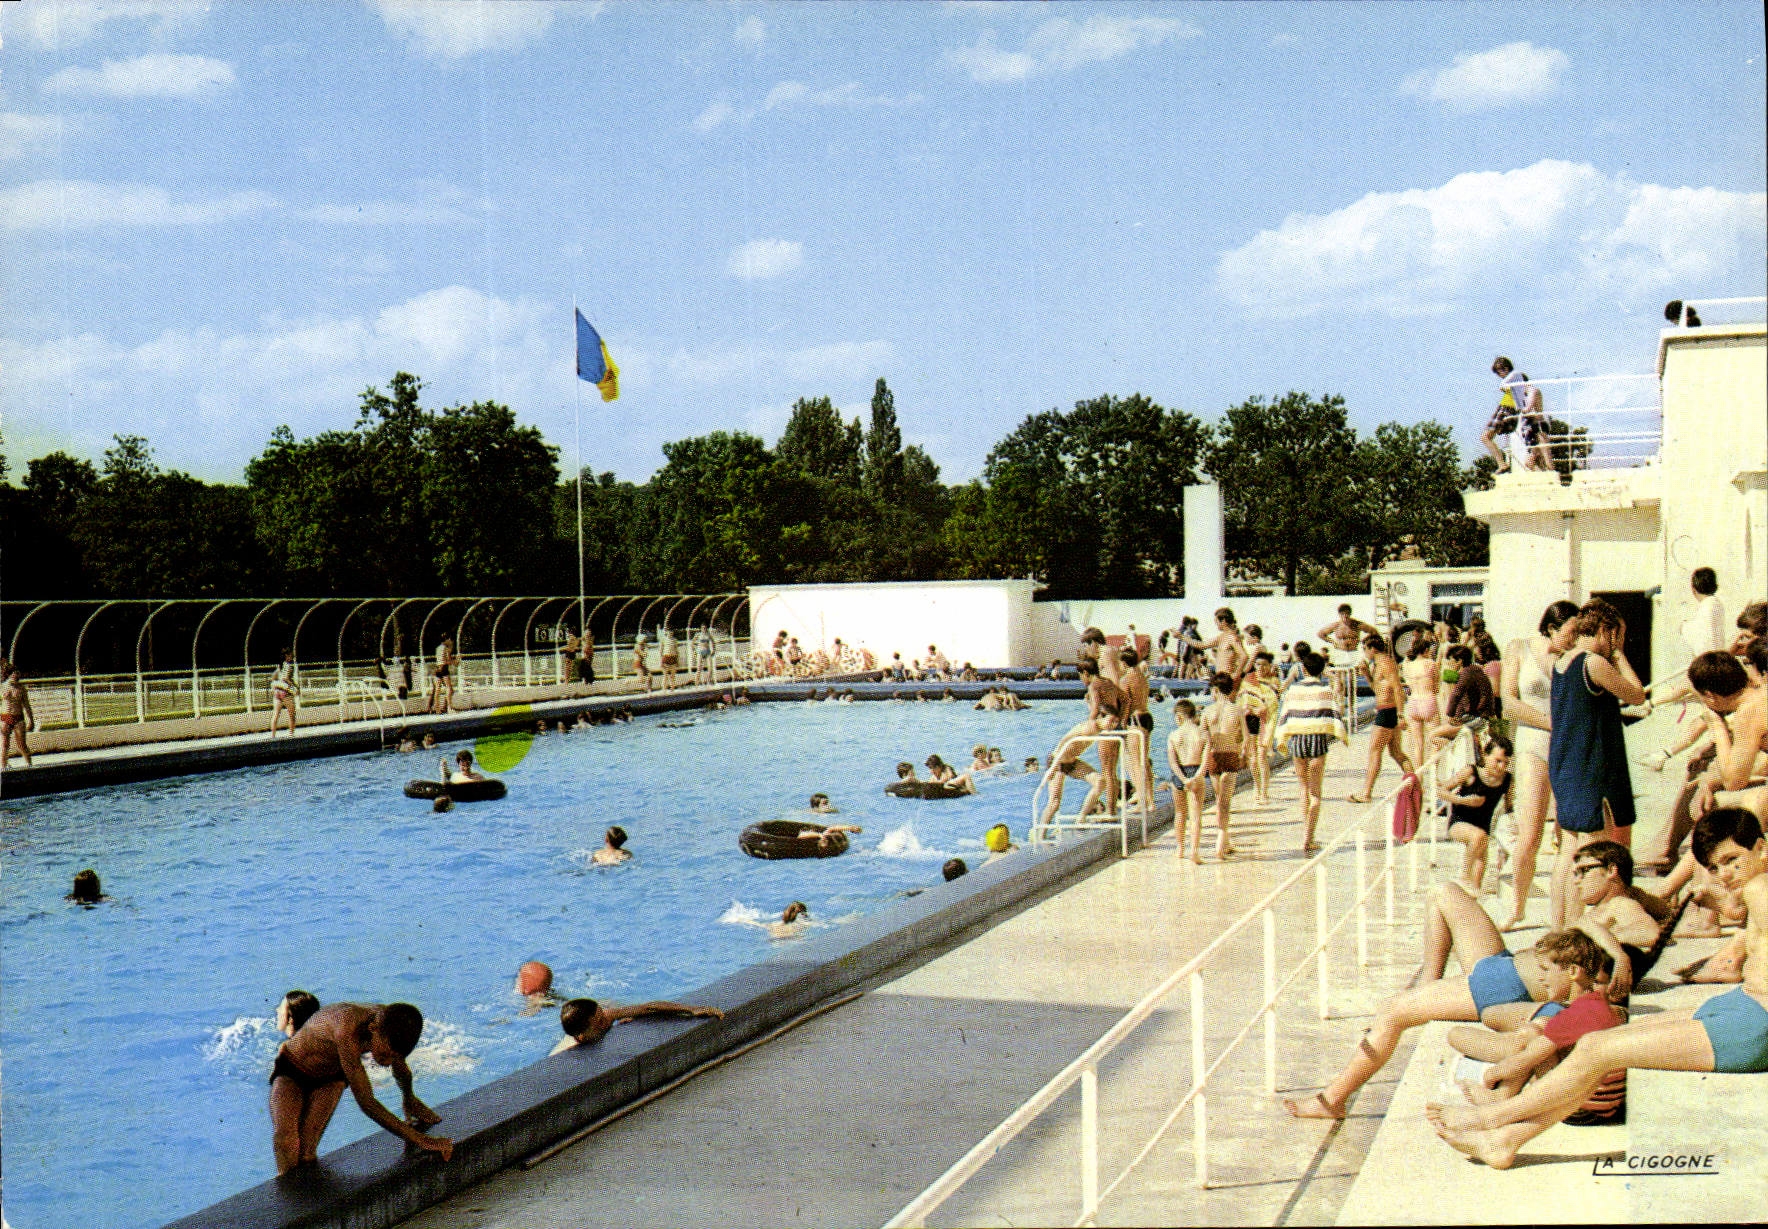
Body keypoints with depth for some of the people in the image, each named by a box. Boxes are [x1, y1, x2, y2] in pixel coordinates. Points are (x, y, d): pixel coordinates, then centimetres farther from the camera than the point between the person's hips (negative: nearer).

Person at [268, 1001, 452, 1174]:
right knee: (286, 1142, -28)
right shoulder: (347, 1029, -42)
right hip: (290, 1073, -4)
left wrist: (409, 1099, 23)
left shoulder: (390, 1022, -22)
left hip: (330, 1078, 4)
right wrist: (419, 1139, -36)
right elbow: (366, 1102, -38)